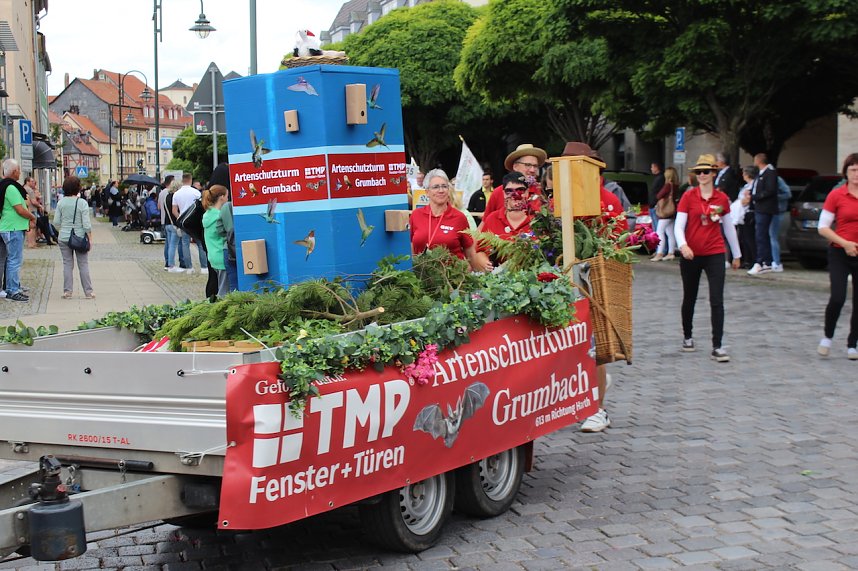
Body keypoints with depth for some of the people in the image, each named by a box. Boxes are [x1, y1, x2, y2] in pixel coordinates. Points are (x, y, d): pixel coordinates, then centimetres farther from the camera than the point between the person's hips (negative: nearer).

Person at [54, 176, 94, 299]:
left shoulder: (61, 203, -1)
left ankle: (67, 291, 9)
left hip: (64, 237, 2)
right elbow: (86, 224, -11)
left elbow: (56, 222, 1)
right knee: (83, 265, 5)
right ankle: (88, 291, 8)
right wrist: (90, 238, -3)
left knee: (67, 264, 9)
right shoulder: (82, 203, -10)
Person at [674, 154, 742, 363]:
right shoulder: (688, 196, -2)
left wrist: (737, 254, 20)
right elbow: (679, 225, -7)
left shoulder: (722, 198, 3)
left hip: (715, 254, 0)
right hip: (691, 255, 0)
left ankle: (717, 347, -7)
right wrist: (683, 245, -26)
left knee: (717, 301, -8)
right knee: (689, 299, 14)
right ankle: (687, 337, 34)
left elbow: (729, 227, 14)